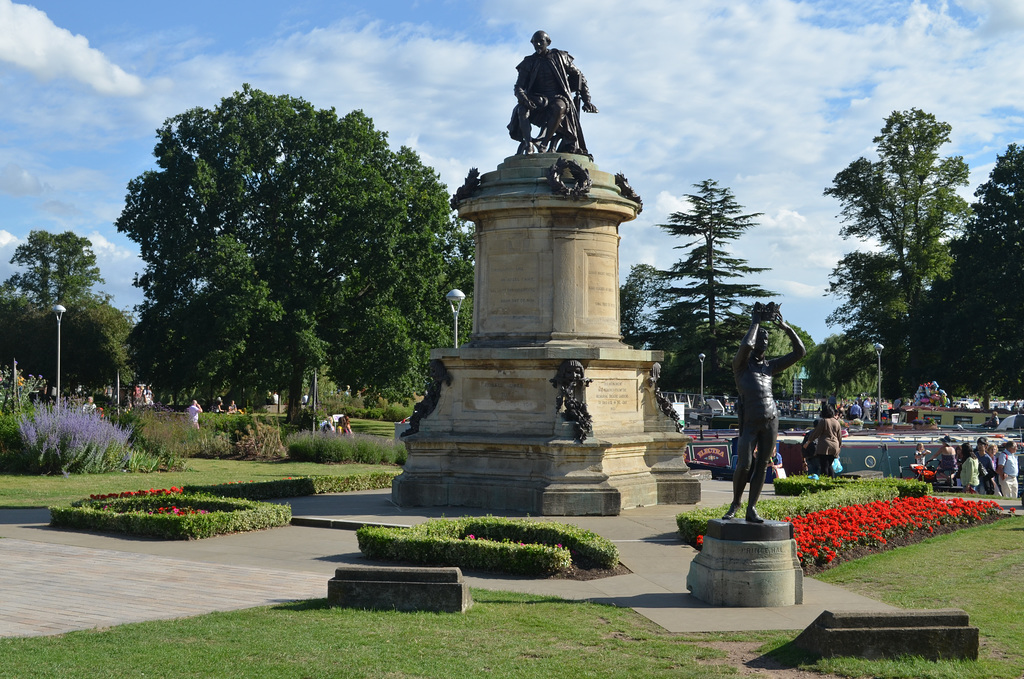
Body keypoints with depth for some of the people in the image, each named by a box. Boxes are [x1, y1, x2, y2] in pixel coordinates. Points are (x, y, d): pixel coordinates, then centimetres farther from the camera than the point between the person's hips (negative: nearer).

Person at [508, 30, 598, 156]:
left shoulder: (560, 57, 9)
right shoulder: (528, 63, 10)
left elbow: (579, 77, 13)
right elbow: (519, 87, 2)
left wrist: (586, 100, 6)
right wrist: (523, 98, -23)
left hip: (559, 98, -2)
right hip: (538, 101, 2)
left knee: (559, 107, -39)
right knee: (521, 109, -31)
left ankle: (544, 143, -40)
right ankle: (528, 144, -42)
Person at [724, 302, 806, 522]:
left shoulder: (770, 366, 17)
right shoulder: (741, 364, 3)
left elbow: (800, 352, 17)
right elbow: (746, 346, -20)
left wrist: (785, 327, 10)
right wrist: (755, 322, -6)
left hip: (770, 421, 4)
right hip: (749, 423, -4)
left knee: (761, 466, 2)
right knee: (744, 465, -12)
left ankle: (751, 509, 7)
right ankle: (735, 504, 8)